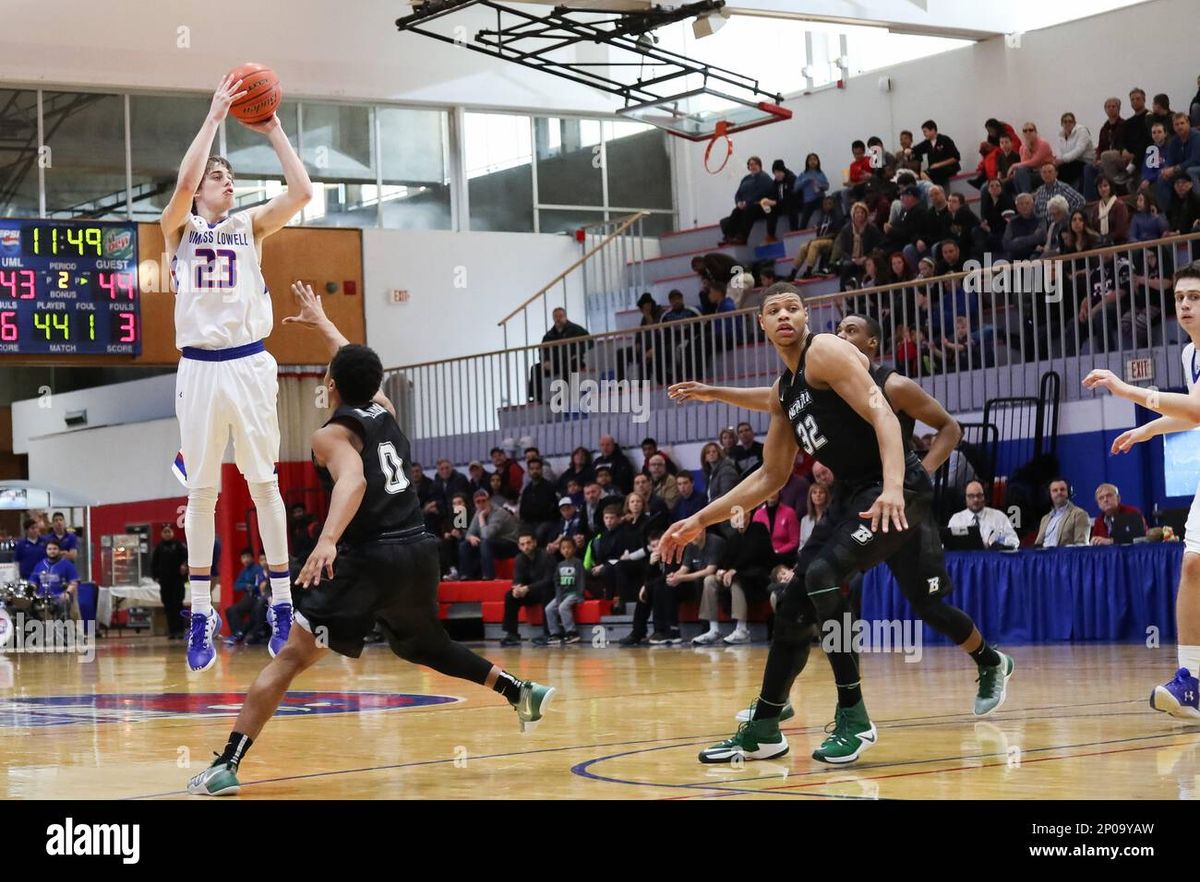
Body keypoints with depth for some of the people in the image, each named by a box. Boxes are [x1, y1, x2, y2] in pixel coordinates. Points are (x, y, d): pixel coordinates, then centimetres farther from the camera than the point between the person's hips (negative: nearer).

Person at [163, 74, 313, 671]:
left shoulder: (250, 226, 10)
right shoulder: (179, 228, 6)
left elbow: (301, 192, -4)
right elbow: (184, 183, -15)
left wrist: (272, 131, -3)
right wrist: (214, 117, -13)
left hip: (249, 364, 1)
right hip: (199, 368, -1)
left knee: (263, 482, 2)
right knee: (201, 491, 3)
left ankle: (282, 603, 6)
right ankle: (201, 614, 7)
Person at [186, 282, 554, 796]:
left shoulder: (332, 435, -3)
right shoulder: (384, 410, 16)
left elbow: (353, 481, -25)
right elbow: (359, 366, 38)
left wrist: (328, 540, -38)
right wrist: (320, 322, 52)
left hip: (367, 558, -7)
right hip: (419, 551, 7)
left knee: (291, 657, -9)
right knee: (423, 646, 34)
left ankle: (226, 765, -18)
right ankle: (521, 693, 34)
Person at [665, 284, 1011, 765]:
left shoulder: (825, 352, -11)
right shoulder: (783, 391, 15)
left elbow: (881, 414, -23)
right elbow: (771, 476, 20)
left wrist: (893, 488, -37)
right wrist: (701, 519, 15)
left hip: (897, 490, -9)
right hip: (854, 494, 9)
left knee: (823, 574, -26)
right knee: (794, 604, 7)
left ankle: (853, 718, -16)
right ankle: (762, 730, 16)